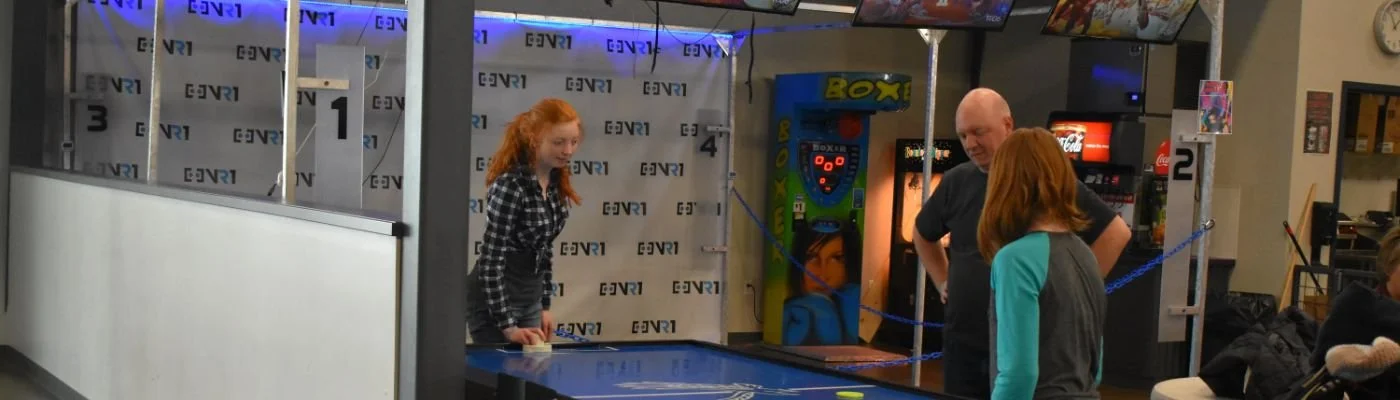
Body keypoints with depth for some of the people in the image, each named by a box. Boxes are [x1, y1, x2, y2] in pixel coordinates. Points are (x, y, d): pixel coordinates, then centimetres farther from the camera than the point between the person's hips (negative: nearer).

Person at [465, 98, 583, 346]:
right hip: (495, 300, -8)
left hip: (530, 298, 8)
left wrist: (544, 305, 12)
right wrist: (508, 326, -24)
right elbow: (491, 260, -22)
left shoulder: (556, 181, 2)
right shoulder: (510, 185, -22)